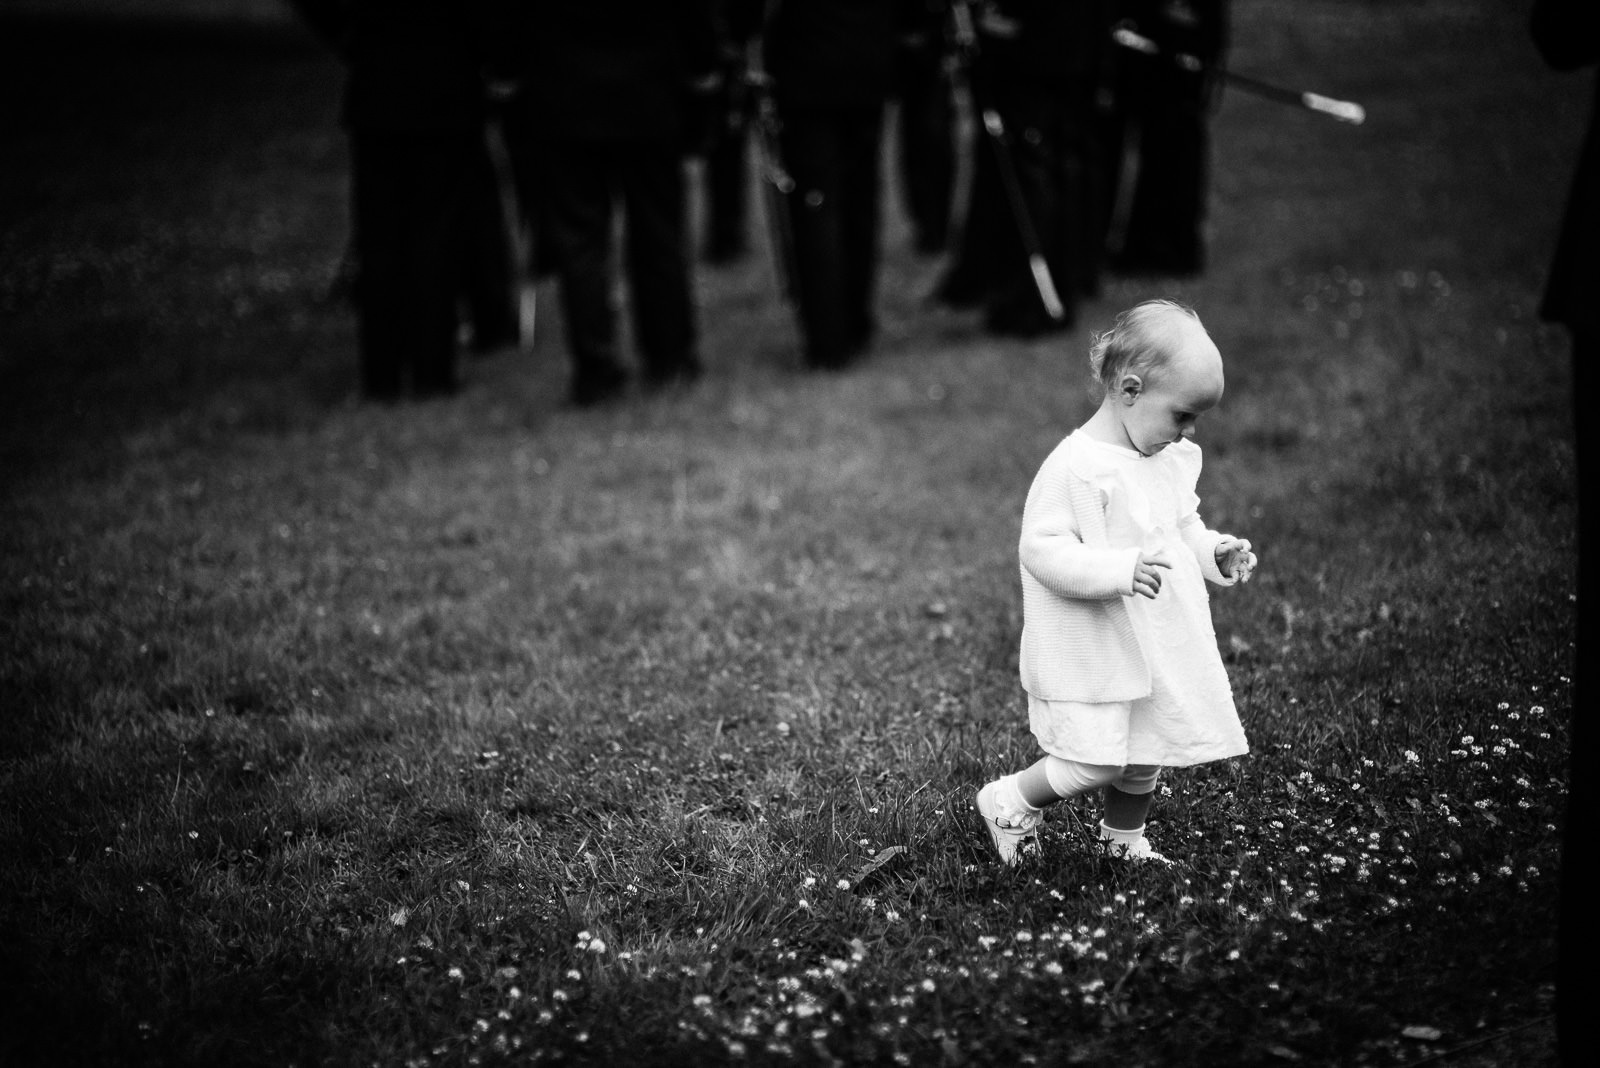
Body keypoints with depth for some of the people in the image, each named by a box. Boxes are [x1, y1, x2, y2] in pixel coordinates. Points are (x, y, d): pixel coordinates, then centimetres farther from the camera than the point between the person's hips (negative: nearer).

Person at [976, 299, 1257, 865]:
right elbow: (1041, 549, -25)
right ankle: (1009, 802, 16)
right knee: (1097, 762, -9)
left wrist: (1215, 552, 2)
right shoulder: (1077, 469, -22)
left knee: (1143, 758, 17)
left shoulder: (1171, 460, 6)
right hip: (1092, 656, -8)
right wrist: (1119, 571, -35)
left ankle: (1126, 840, 40)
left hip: (1156, 646, 8)